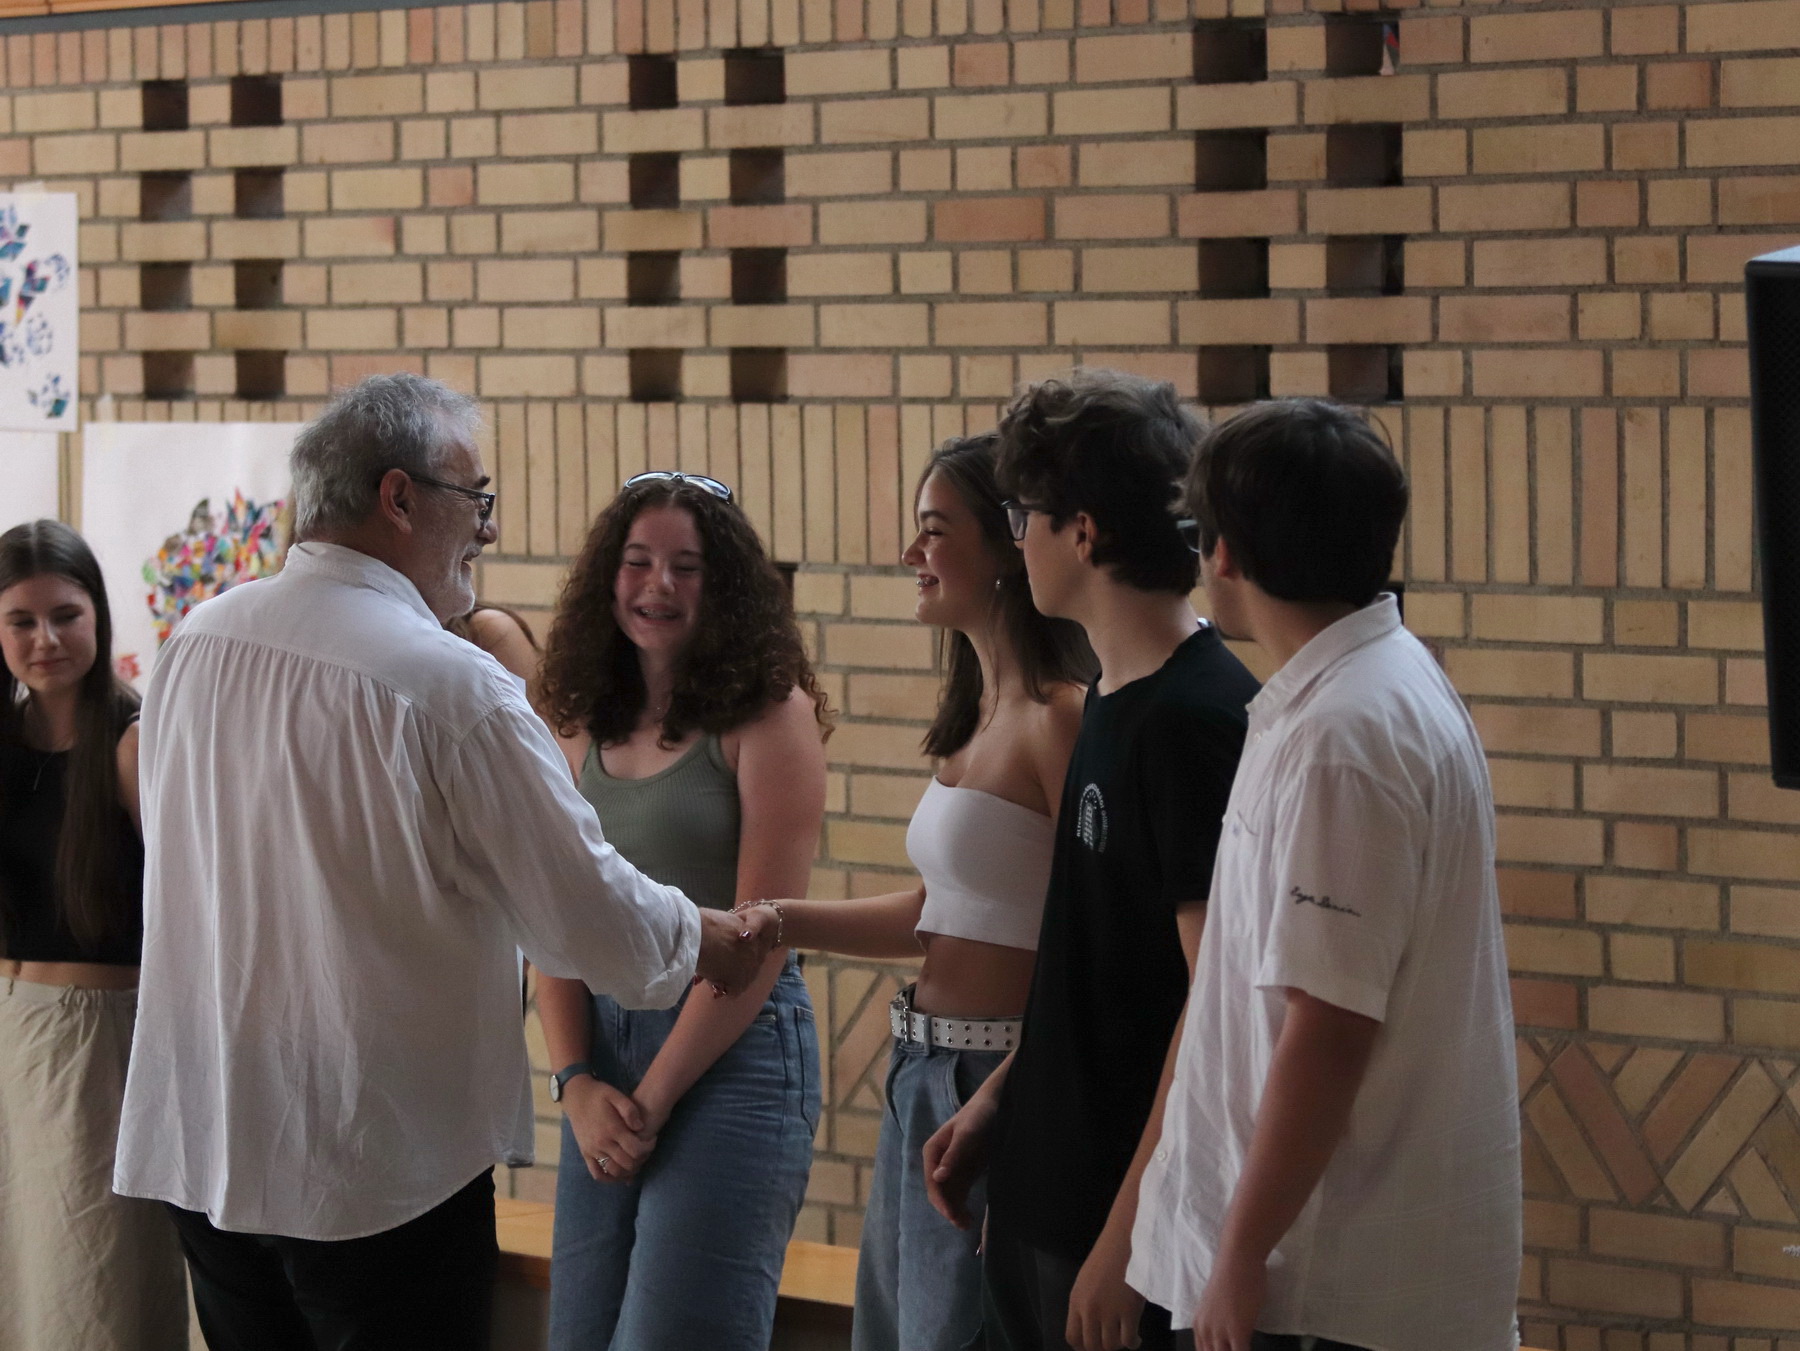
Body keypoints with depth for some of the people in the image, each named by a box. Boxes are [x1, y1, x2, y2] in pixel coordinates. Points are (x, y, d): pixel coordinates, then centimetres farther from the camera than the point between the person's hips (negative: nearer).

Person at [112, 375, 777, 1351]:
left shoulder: (189, 647, 2)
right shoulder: (454, 690, -18)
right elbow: (590, 922, -13)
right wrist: (703, 941, 9)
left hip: (196, 1149, 6)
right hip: (383, 1169, -6)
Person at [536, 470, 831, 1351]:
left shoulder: (770, 713, -8)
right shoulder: (588, 730, 10)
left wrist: (654, 1098, -10)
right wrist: (576, 1082, -7)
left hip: (733, 1054, -6)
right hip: (604, 1058, 6)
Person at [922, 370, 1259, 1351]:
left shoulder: (1199, 718, -19)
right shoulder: (1115, 700, 10)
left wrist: (1127, 1235, -21)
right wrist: (997, 1099, 13)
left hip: (1125, 1220, -9)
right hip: (1043, 1197, 9)